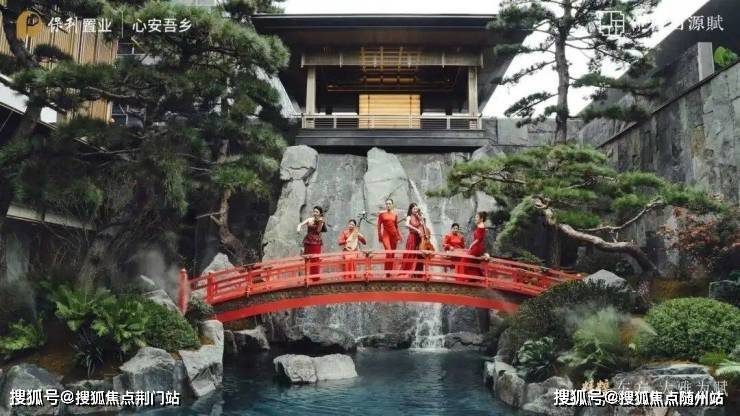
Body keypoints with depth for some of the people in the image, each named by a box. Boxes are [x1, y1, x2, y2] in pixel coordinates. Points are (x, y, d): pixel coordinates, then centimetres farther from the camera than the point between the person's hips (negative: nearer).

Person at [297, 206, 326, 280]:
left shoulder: (321, 222, 3)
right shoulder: (309, 219, 8)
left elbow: (318, 231, -9)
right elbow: (301, 224, 1)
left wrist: (320, 223, -20)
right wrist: (298, 228, -20)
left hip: (316, 242, -2)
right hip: (308, 241, 2)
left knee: (315, 260, -5)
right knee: (307, 259, 1)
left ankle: (315, 277, 1)